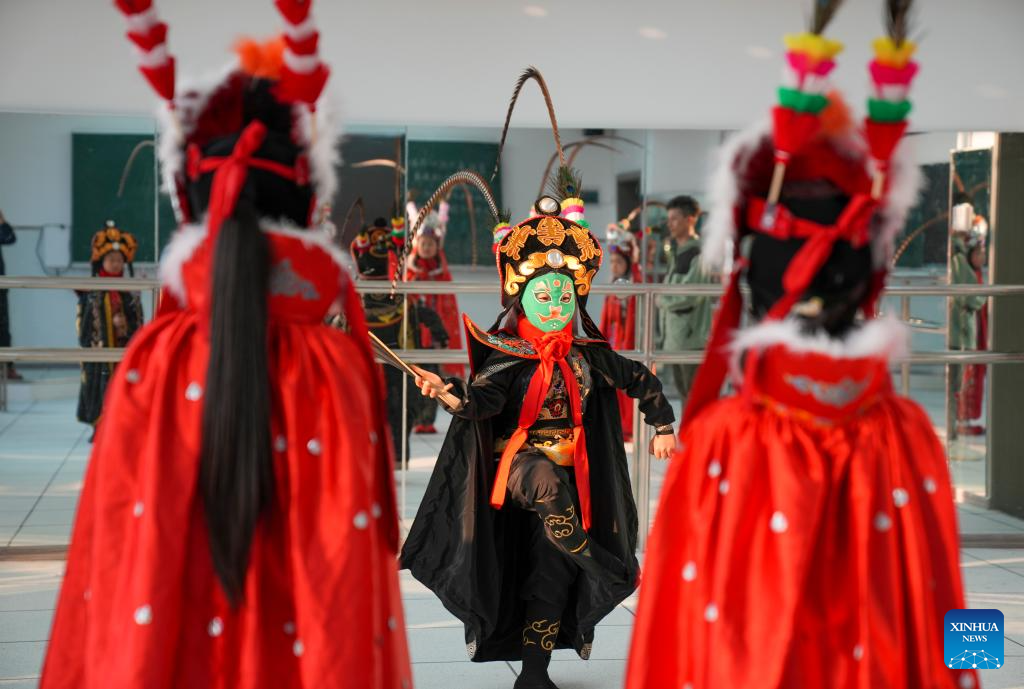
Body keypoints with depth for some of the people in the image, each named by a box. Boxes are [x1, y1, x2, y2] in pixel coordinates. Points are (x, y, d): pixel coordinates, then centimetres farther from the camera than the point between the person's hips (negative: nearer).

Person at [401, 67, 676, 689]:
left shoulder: (587, 356, 2)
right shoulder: (509, 360, -10)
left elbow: (642, 381, 15)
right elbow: (482, 403, -26)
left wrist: (664, 426, 14)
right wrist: (448, 391, -45)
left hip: (569, 474, 4)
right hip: (520, 462, -4)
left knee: (550, 577, 8)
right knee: (548, 484, -42)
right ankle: (589, 559, -27)